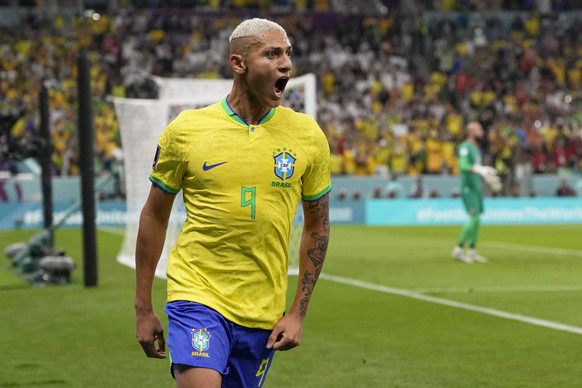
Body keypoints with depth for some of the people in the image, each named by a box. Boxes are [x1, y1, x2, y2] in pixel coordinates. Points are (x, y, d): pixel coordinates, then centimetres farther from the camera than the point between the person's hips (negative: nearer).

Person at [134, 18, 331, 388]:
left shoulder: (307, 135, 1)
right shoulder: (185, 129, -4)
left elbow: (317, 226, 10)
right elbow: (154, 216, 6)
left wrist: (298, 313, 4)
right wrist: (143, 309, 6)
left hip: (263, 313, 3)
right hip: (197, 297, -3)